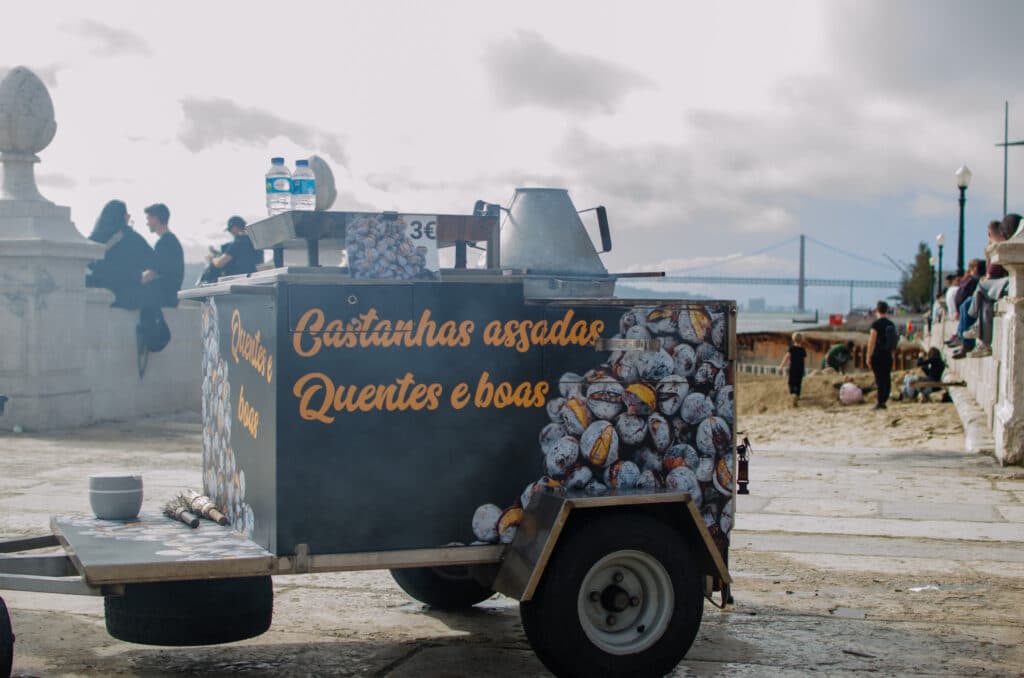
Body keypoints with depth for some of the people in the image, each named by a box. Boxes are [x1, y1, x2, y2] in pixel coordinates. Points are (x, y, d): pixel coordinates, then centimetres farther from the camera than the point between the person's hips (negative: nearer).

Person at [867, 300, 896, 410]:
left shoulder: (876, 324, -10)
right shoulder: (891, 324, 11)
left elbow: (872, 341, -12)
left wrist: (869, 357, -9)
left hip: (878, 355, -6)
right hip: (888, 355, 6)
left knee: (879, 379, -6)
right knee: (887, 378, 8)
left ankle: (880, 402, -8)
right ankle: (884, 400, 10)